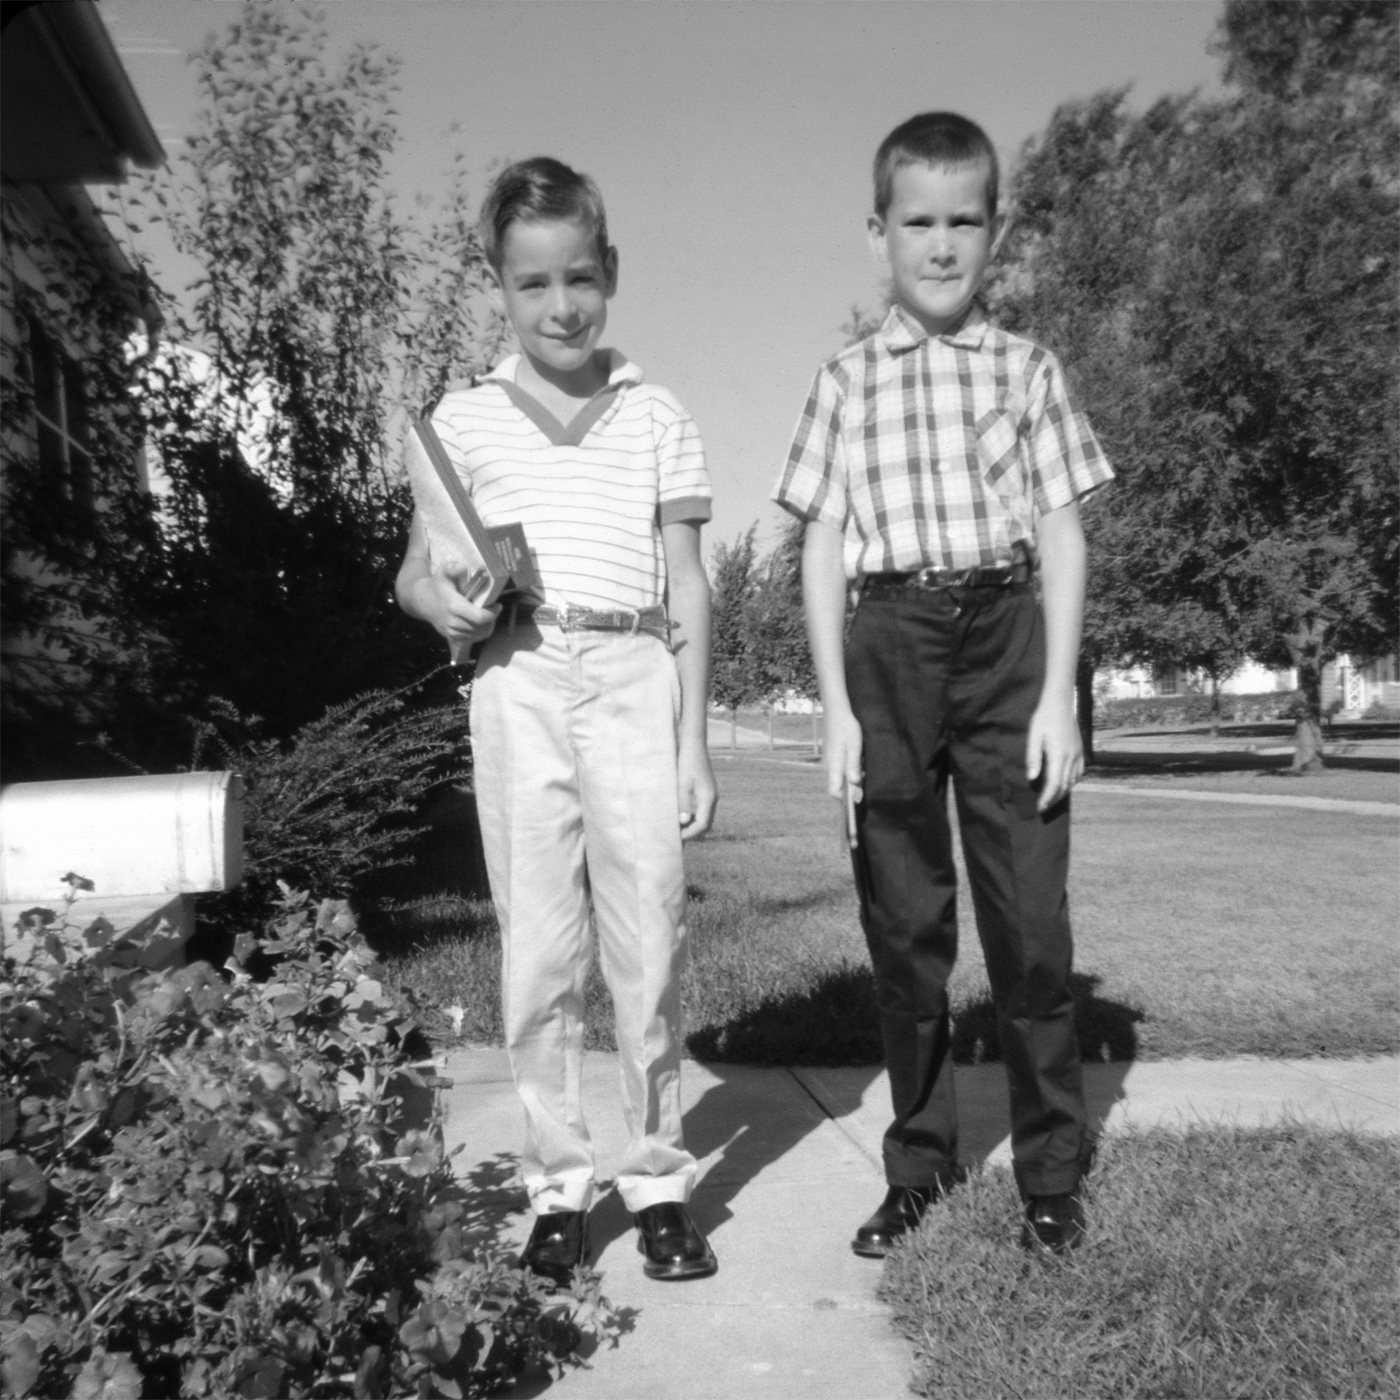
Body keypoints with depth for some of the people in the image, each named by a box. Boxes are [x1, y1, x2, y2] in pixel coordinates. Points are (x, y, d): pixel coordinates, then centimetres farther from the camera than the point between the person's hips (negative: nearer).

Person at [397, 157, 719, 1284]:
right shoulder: (465, 418, 10)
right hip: (518, 681, 1)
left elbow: (689, 592, 8)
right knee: (538, 946, 4)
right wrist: (441, 599, -13)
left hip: (634, 674, 0)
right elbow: (415, 569, 12)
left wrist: (694, 743, 2)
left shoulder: (660, 419, 10)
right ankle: (558, 1186, 16)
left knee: (649, 940, 0)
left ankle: (659, 1180, 15)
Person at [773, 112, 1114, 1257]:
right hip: (888, 647, 1)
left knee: (1031, 919, 0)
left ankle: (1053, 1172, 17)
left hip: (1005, 636, 0)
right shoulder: (845, 382, 8)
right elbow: (823, 549, 5)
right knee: (904, 926, 7)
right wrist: (836, 707, -2)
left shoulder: (1028, 369, 8)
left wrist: (1059, 693, -5)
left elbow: (1062, 533, 4)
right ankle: (920, 1164, 22)